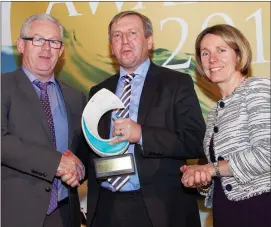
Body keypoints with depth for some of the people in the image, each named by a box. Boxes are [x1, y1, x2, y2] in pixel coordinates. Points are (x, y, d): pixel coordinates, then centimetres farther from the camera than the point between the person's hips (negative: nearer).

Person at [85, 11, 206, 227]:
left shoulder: (177, 83, -3)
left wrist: (142, 134, -22)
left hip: (159, 207, -3)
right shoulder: (98, 92, 10)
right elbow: (89, 147, 14)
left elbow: (197, 142, -11)